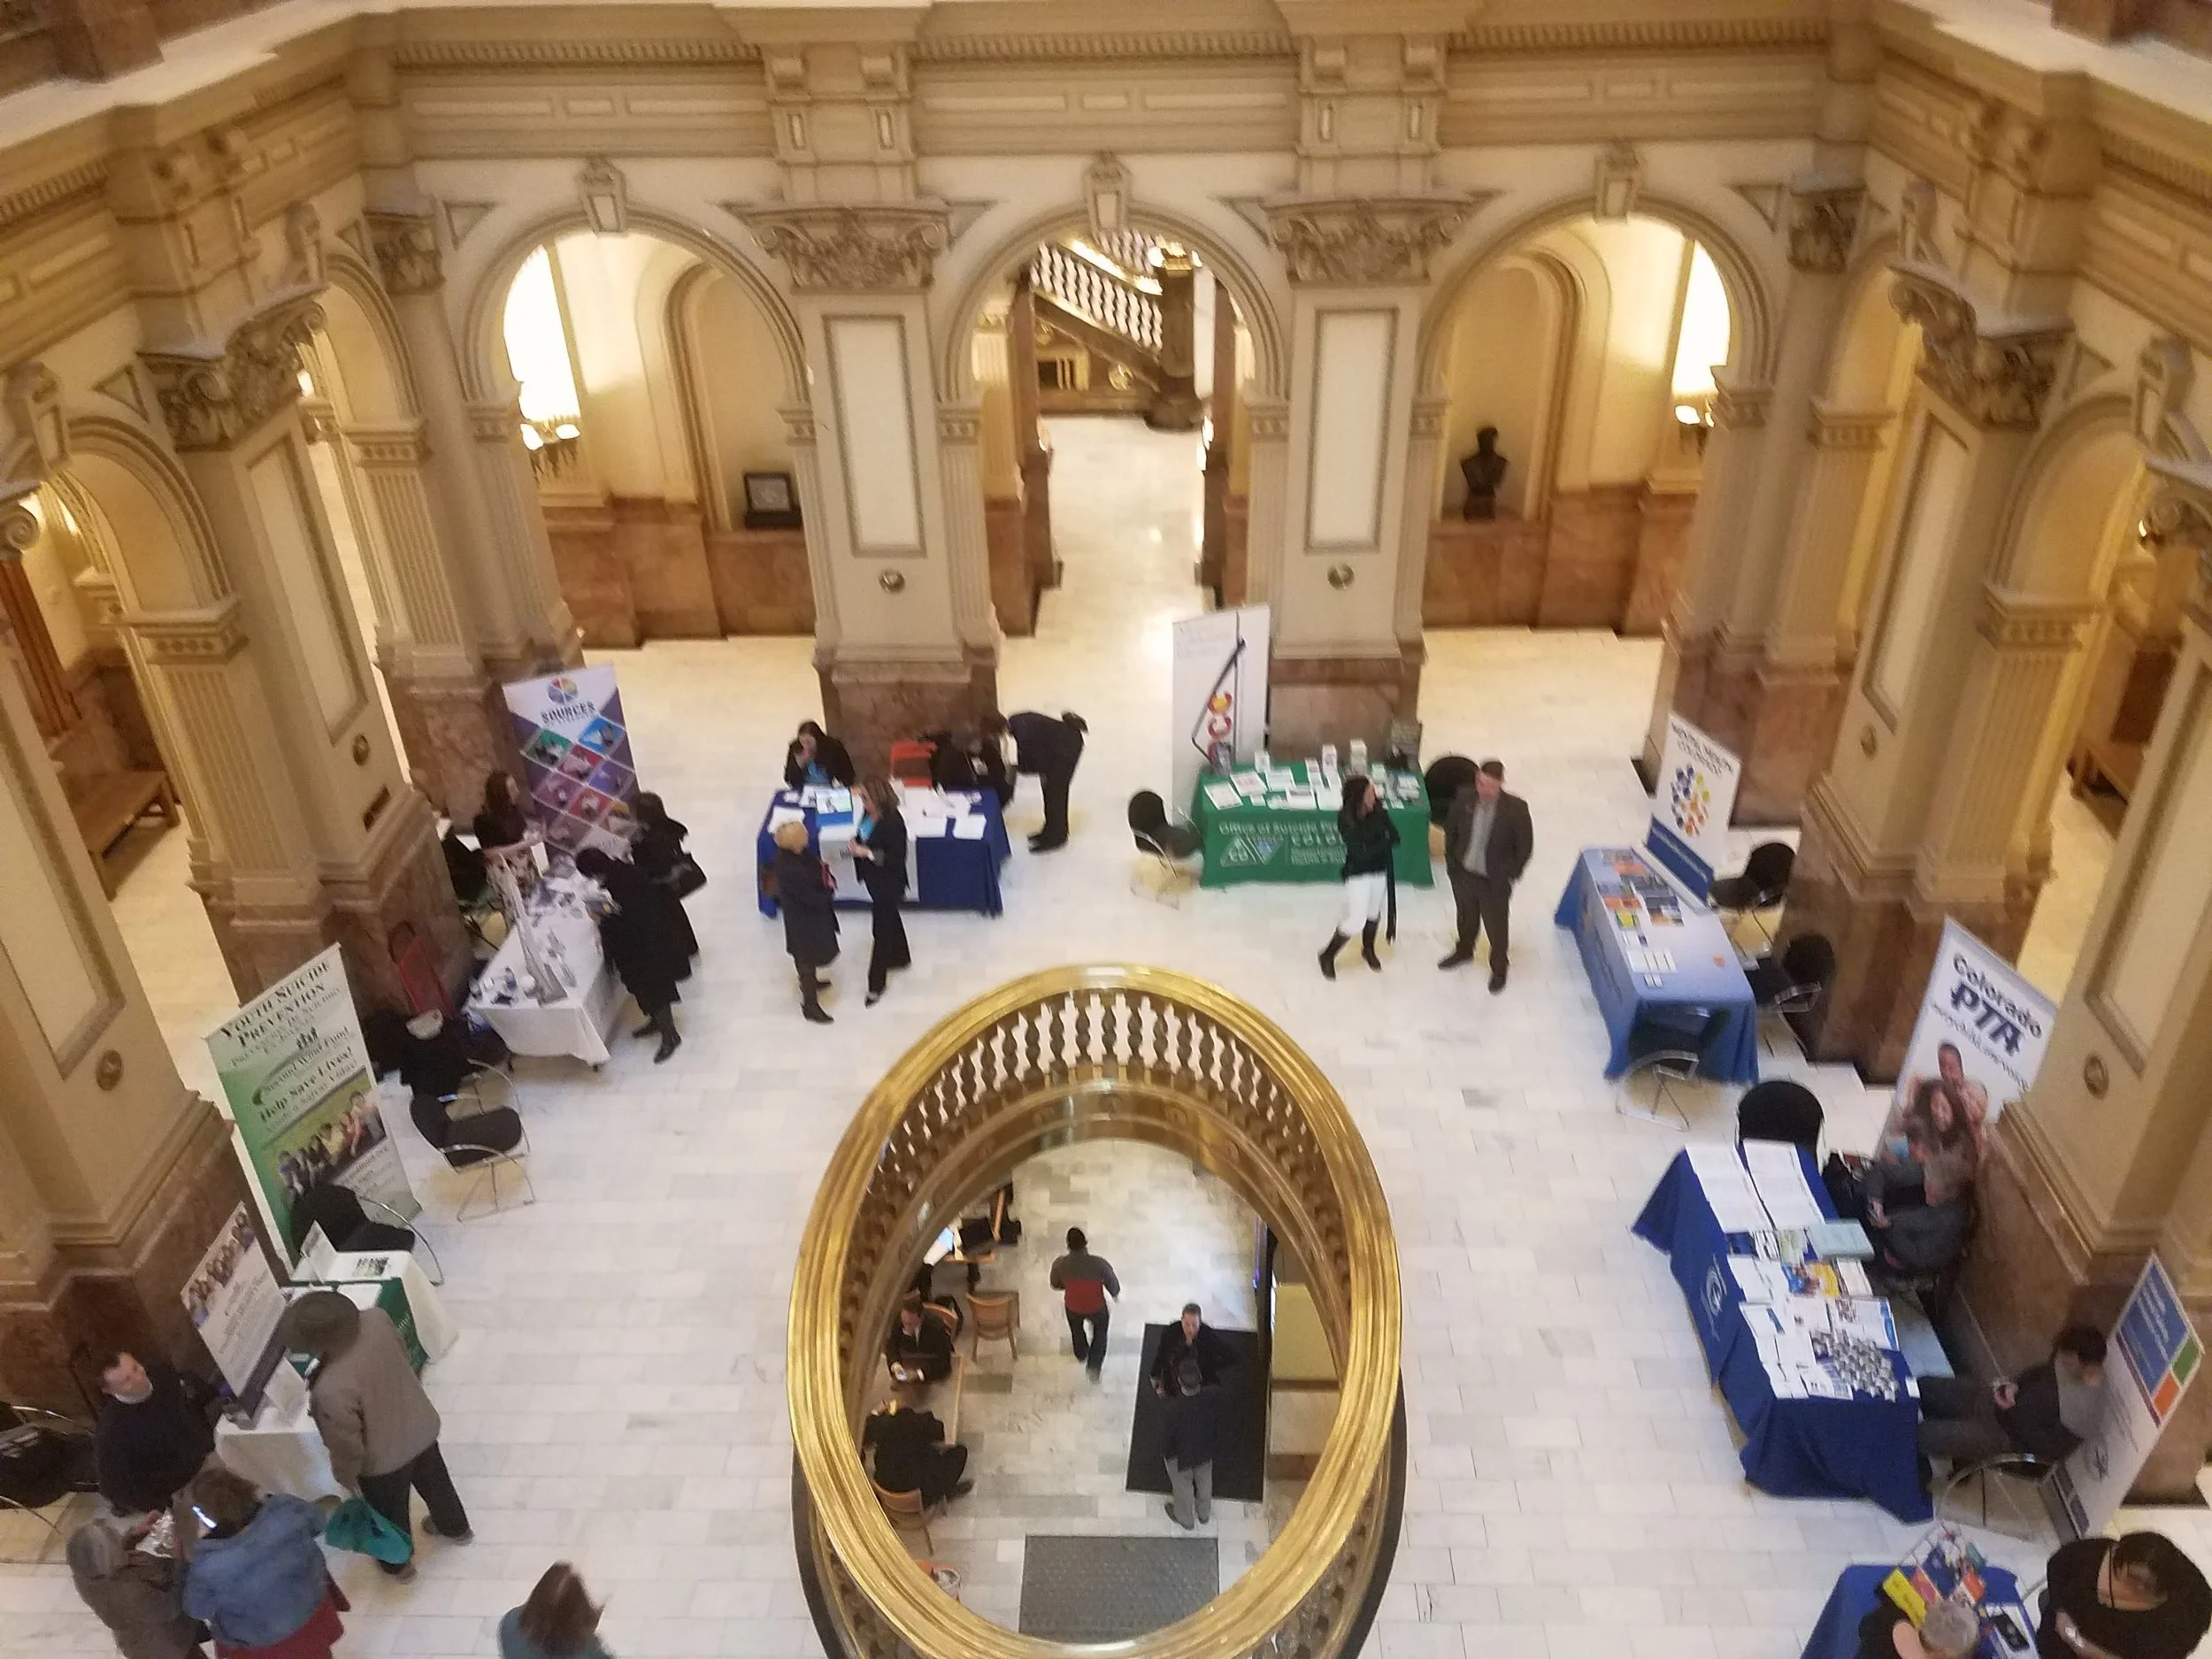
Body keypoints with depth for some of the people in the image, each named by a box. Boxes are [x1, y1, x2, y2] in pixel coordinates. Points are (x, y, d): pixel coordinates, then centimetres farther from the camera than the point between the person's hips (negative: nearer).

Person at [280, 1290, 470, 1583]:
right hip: (421, 1425, 5)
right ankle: (456, 1527, 61)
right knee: (434, 1481, 33)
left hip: (385, 1460, -5)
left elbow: (347, 1446, -24)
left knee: (391, 1512, 27)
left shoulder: (332, 1390, -42)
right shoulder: (377, 1319, -26)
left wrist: (344, 1477, -2)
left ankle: (398, 1562, 56)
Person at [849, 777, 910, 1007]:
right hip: (873, 877, 8)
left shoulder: (893, 822, -30)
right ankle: (900, 957, 51)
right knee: (890, 918, 28)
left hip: (888, 882, -8)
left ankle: (876, 983, 16)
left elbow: (897, 858, -26)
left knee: (882, 929, 3)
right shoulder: (868, 813, -7)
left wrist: (867, 852, -29)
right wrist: (856, 843, -9)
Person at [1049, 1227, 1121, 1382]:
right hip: (1096, 1308, -2)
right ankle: (1093, 1367, 33)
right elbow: (1113, 1284, -16)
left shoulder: (1060, 1265, -30)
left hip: (1073, 1307, 2)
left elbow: (1055, 1285, -8)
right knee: (1100, 1332, 32)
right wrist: (1116, 1295, 7)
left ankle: (1081, 1355, 62)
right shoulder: (1099, 1264, -35)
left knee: (1077, 1330, 35)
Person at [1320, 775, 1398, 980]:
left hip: (1380, 871, 5)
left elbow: (1394, 837, -13)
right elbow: (1359, 853, -24)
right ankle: (1328, 956, 18)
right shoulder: (1345, 819, -22)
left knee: (1374, 913, 22)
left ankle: (1368, 950, 48)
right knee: (1356, 921, -3)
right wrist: (1386, 842, -19)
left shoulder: (1377, 811, -10)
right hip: (1358, 874, -5)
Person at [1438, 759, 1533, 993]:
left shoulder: (1516, 808, -23)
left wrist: (1511, 875, -9)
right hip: (1463, 874, 3)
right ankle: (1464, 951, 55)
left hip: (1495, 881, -3)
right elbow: (1451, 830, 3)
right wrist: (1451, 862, 2)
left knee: (1497, 927, 14)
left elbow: (1524, 845, -11)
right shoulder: (1464, 798, -14)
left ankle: (1498, 969, 38)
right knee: (1466, 918, 27)